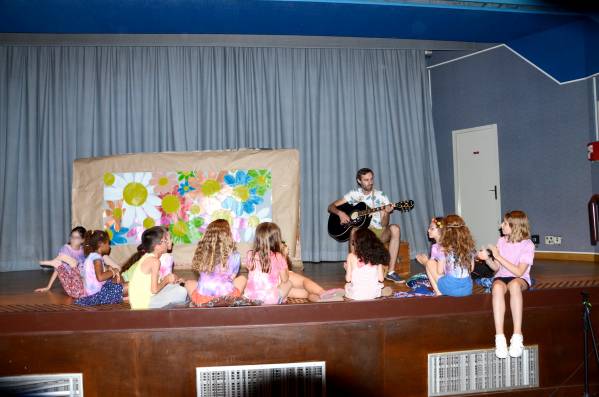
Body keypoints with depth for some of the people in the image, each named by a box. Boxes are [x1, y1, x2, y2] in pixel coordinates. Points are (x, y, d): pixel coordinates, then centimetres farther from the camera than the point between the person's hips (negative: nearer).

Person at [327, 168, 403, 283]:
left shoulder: (380, 196, 4)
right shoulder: (354, 194, 5)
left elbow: (384, 225, -2)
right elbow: (331, 206, 5)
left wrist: (386, 214, -24)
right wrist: (340, 213, -16)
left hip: (377, 232, 1)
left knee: (395, 228, -30)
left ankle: (391, 272, -29)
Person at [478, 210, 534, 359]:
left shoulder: (527, 245, -6)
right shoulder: (502, 241, 8)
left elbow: (519, 272, -14)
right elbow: (497, 268, 11)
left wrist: (499, 257, -16)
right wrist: (487, 259, -9)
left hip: (520, 280, -3)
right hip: (501, 277, 3)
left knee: (514, 284, -41)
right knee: (497, 286, -36)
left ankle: (517, 336, -40)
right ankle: (500, 337, -42)